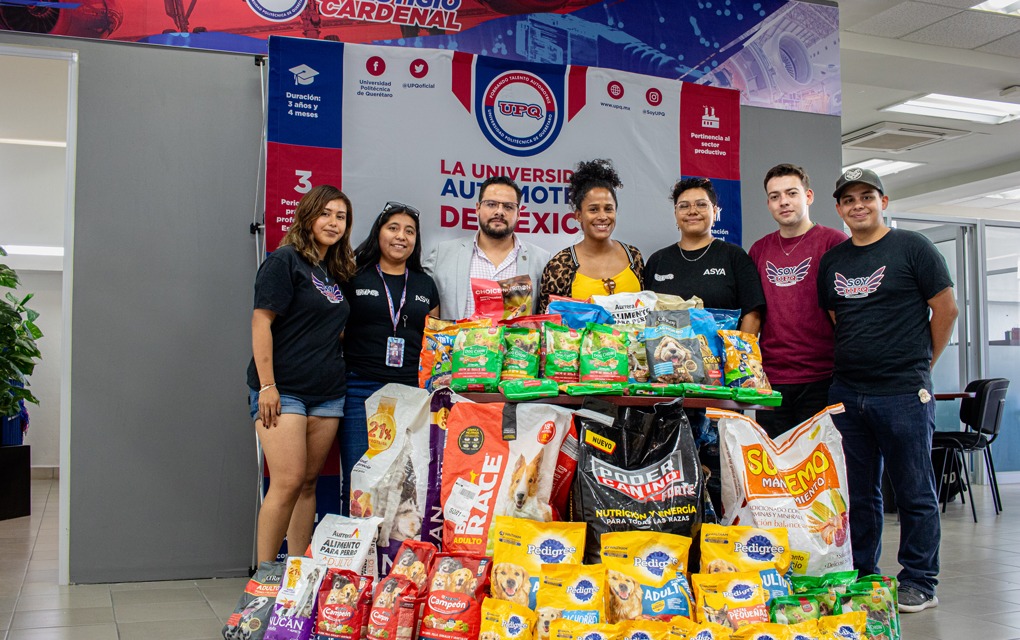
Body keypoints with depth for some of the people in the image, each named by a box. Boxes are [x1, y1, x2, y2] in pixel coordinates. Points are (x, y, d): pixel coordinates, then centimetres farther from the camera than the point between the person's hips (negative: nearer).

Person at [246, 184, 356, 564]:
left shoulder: (336, 273, 17)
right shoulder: (285, 261, -5)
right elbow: (261, 322, -11)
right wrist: (266, 385, -16)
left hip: (327, 394, 7)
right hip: (283, 390, -7)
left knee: (309, 482, 8)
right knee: (288, 482, -12)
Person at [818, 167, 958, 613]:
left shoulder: (912, 247, -2)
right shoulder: (832, 261, 12)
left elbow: (946, 309, 0)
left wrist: (920, 363, 4)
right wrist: (854, 361, 12)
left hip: (903, 393, -5)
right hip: (846, 393, 5)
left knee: (915, 492, 3)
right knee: (857, 493, 11)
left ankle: (919, 583, 15)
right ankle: (860, 577, 23)